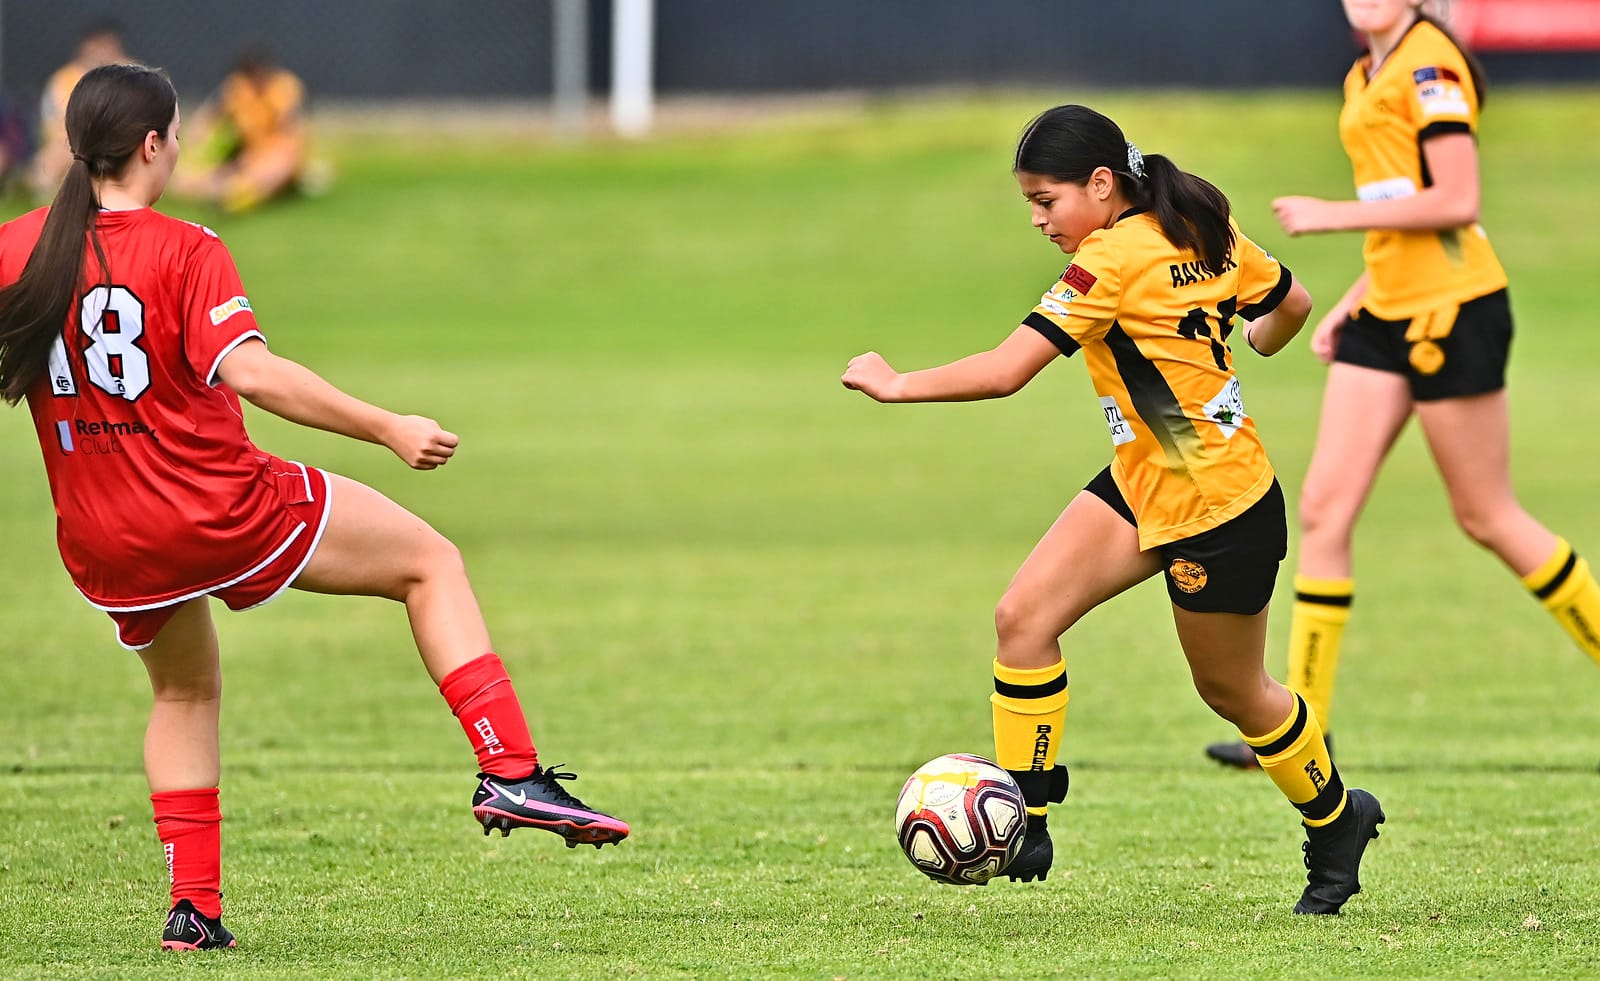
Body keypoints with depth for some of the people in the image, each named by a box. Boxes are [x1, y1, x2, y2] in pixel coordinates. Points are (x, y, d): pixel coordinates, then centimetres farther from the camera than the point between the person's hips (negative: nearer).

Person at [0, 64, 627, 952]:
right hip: (219, 509, -5)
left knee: (184, 692, 30)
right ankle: (510, 773, -2)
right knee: (430, 562, 9)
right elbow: (249, 372, -25)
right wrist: (388, 430, -23)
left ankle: (193, 907, 20)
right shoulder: (184, 253, -15)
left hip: (99, 542, 5)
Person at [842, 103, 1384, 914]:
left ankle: (1337, 819, 35)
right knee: (1023, 616, -8)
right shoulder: (1198, 232, 2)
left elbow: (1003, 372, -27)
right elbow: (1291, 304, 15)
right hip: (1141, 486, 9)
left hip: (1218, 509, -9)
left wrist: (894, 383, -15)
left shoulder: (1114, 260, -23)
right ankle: (1021, 829, -7)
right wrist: (1241, 351, 36)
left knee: (1231, 690, 10)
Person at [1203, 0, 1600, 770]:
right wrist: (1351, 303, 16)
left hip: (1452, 310, -9)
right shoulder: (1365, 77, 15)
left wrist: (1332, 215, -17)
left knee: (1485, 516, 0)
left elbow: (1455, 202, -21)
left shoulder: (1428, 65, -13)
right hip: (1387, 314, 9)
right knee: (1324, 510, 1)